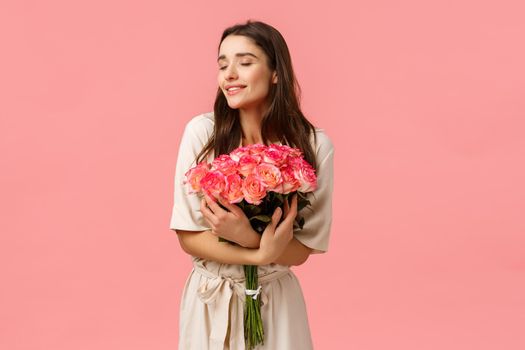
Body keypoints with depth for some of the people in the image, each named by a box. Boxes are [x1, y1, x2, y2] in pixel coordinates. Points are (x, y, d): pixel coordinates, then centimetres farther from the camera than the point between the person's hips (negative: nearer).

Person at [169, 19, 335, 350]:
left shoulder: (314, 144, -12)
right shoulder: (202, 131, -12)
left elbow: (302, 249, -8)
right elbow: (188, 236, -9)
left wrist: (247, 237, -26)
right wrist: (261, 254, -21)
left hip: (276, 302, 0)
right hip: (208, 300, 1)